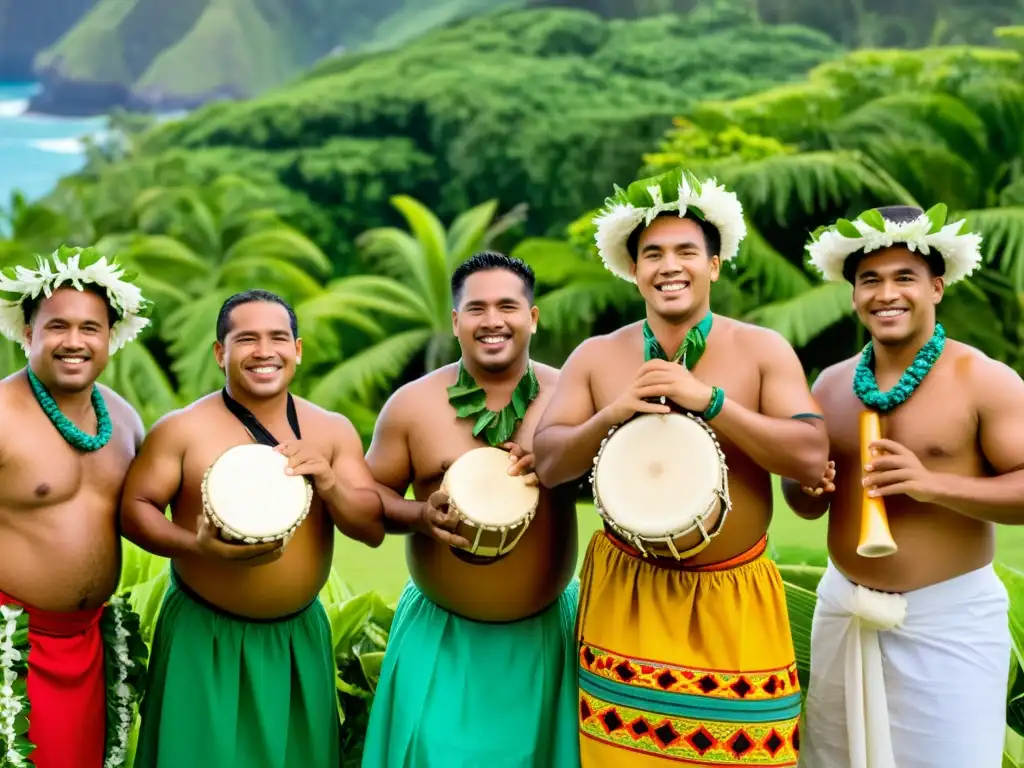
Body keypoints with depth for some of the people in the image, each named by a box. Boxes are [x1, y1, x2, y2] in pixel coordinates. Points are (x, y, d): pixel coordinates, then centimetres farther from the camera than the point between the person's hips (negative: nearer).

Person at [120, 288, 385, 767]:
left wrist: (329, 485, -21)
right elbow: (133, 508, -6)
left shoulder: (334, 430, 0)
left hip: (301, 634, 3)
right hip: (204, 634, -3)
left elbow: (375, 529, -1)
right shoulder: (182, 429, -9)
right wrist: (197, 545, -24)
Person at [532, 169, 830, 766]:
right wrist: (614, 413, -19)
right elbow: (549, 465, -2)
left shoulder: (763, 350, -2)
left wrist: (709, 400, -20)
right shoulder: (595, 357, 3)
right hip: (626, 596, 1)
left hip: (734, 601, -1)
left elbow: (811, 458, -12)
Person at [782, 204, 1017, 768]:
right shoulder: (831, 384, 6)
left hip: (951, 619, -4)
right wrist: (803, 487, -9)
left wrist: (933, 484, -24)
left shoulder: (985, 381, -9)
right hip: (844, 610, 5)